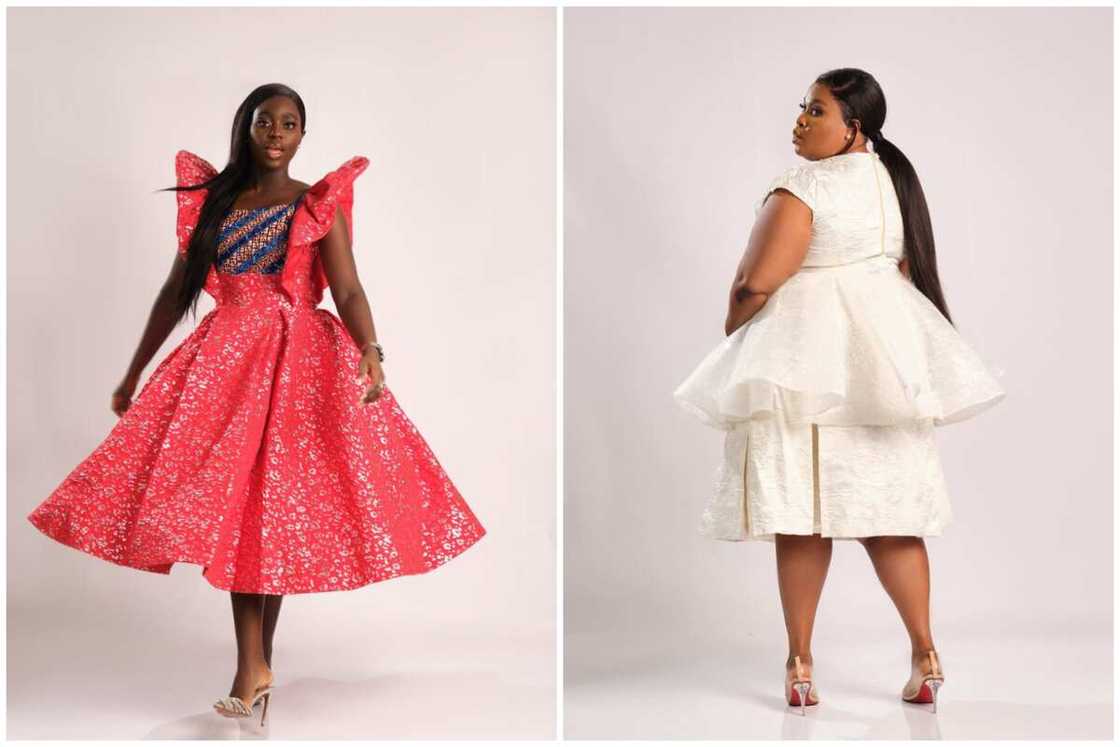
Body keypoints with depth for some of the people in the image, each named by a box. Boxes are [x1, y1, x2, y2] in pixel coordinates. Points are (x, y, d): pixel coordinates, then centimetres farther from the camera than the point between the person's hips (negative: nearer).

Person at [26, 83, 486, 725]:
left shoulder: (320, 205, 3)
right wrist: (132, 376, 15)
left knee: (276, 506, -2)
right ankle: (254, 669, -6)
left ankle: (256, 666, 8)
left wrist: (371, 353, -27)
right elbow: (176, 292, 13)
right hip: (226, 361, 2)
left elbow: (349, 292, -7)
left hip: (300, 364, -2)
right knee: (232, 505, -6)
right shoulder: (212, 200, 10)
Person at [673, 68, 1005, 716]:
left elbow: (757, 283, -17)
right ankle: (925, 655, 7)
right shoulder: (893, 179, 11)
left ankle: (801, 663, 6)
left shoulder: (803, 190, -13)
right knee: (887, 510, 9)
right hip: (884, 358, 7)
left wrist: (733, 325, 3)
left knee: (802, 514, 0)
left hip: (806, 356, -7)